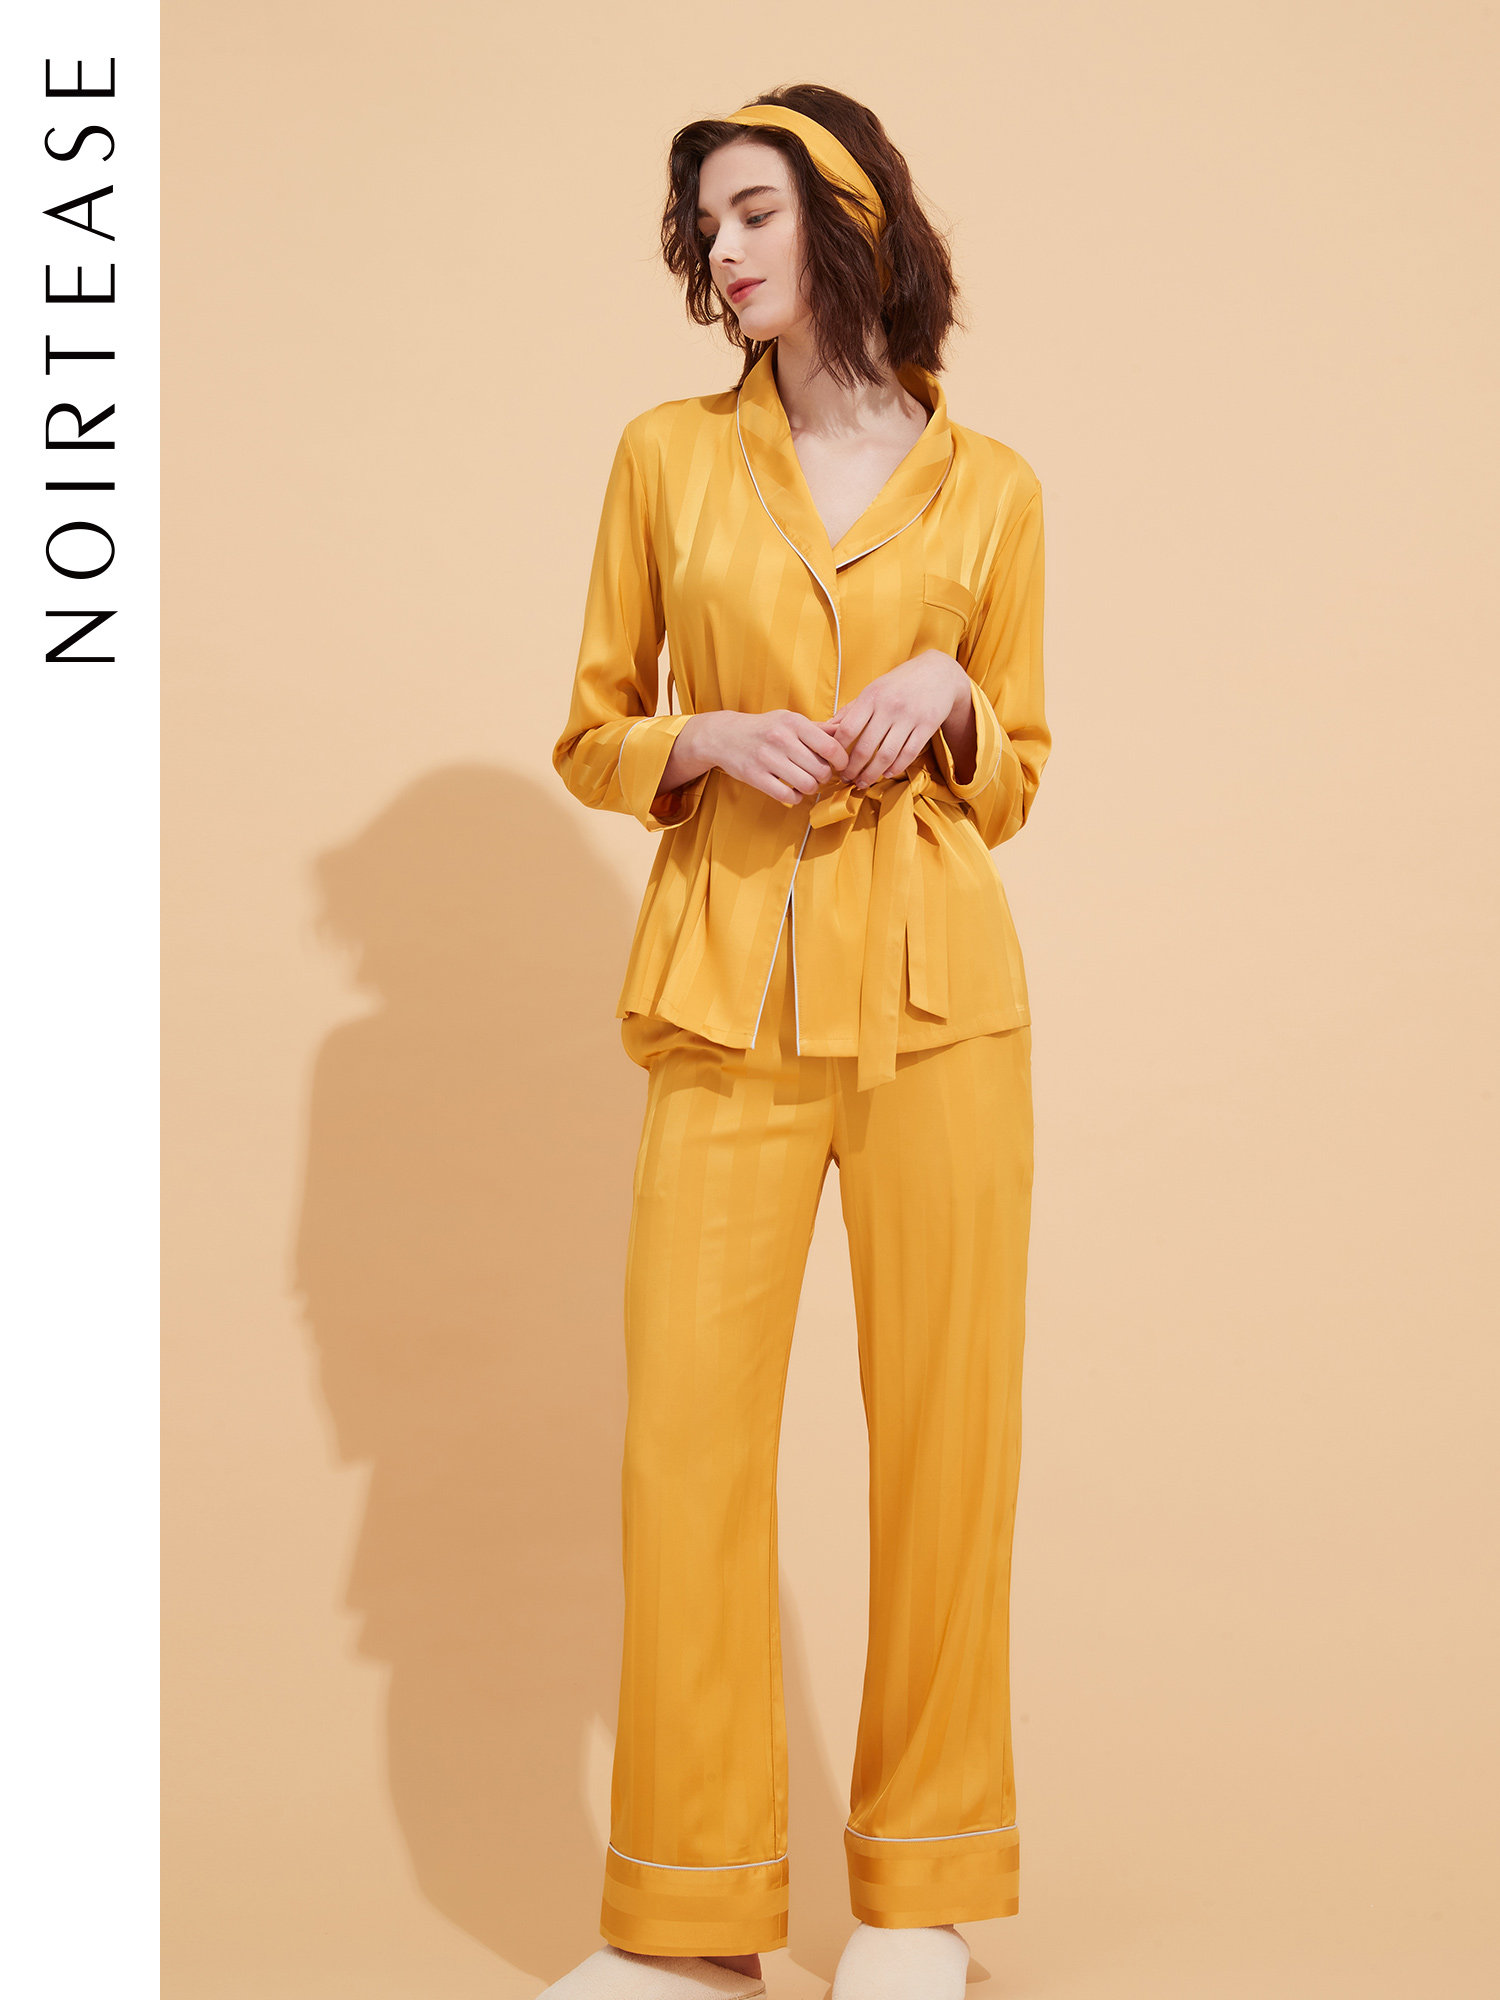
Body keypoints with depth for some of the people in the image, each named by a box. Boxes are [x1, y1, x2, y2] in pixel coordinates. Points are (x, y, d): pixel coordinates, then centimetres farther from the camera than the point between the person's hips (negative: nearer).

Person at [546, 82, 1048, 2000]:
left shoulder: (988, 487, 8)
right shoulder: (667, 454, 8)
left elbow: (1015, 779, 14)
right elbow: (591, 737, 12)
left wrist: (947, 702, -7)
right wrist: (711, 738, -8)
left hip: (937, 988, 0)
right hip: (729, 991, 0)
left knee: (943, 1421, 2)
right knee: (686, 1424, -4)